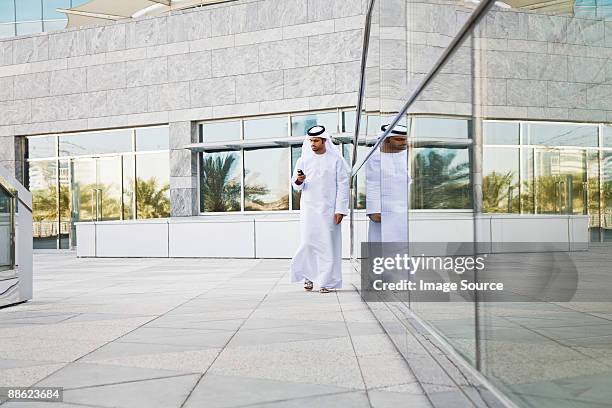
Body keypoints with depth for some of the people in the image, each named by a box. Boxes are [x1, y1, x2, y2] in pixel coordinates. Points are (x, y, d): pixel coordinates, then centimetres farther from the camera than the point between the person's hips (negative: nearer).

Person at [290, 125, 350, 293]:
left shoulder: (336, 160, 1)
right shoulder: (303, 160, 8)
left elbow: (342, 186, -1)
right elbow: (296, 184, 12)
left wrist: (340, 209, -8)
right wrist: (299, 181, -12)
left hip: (328, 209, -2)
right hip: (308, 208, 2)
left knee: (328, 244, -2)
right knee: (308, 243, -1)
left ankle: (326, 281, 6)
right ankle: (308, 277, 15)